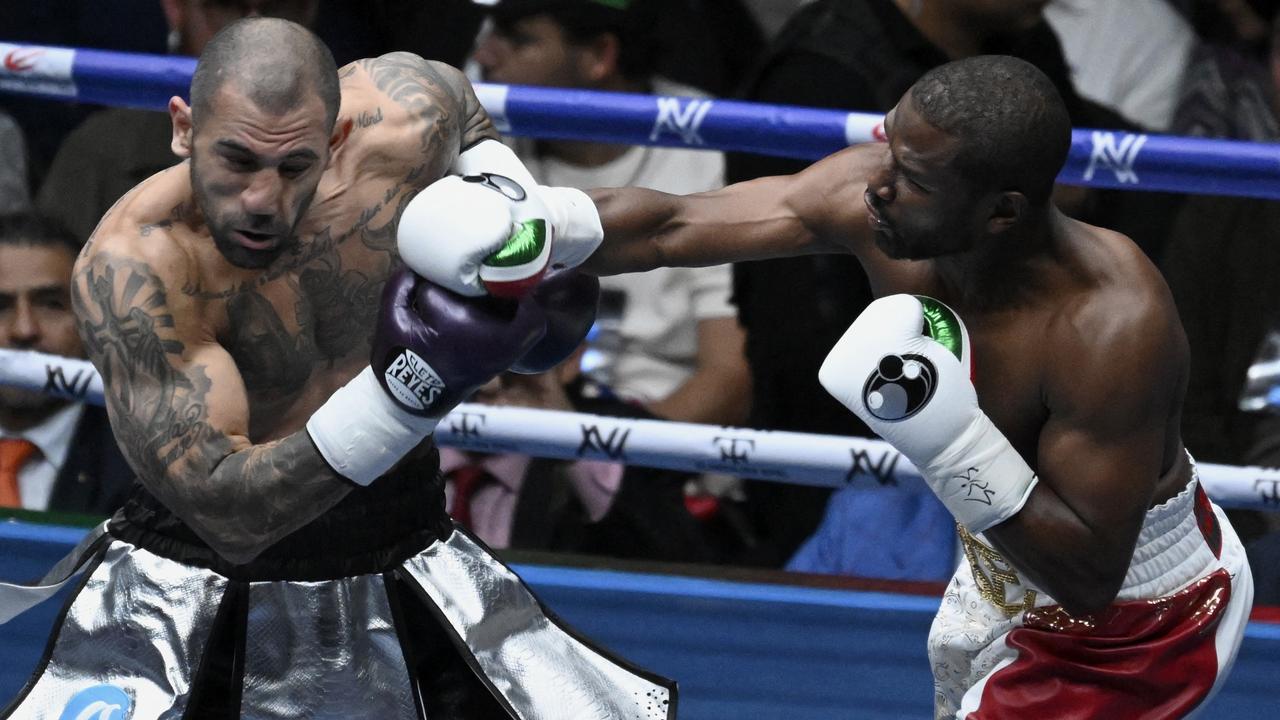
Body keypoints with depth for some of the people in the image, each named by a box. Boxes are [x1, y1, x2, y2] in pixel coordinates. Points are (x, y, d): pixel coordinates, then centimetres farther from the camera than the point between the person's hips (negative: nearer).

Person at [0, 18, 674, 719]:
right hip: (192, 576, -4)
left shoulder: (401, 114, -16)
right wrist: (407, 389, -44)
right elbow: (227, 511, -34)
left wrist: (521, 213, -7)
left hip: (402, 561, 4)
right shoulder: (128, 271, -29)